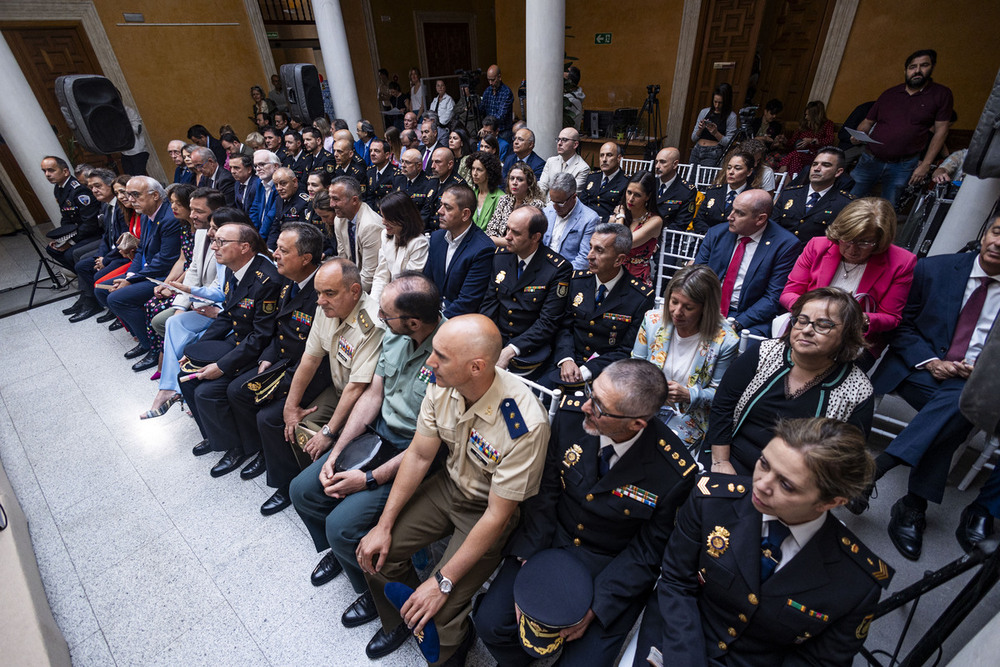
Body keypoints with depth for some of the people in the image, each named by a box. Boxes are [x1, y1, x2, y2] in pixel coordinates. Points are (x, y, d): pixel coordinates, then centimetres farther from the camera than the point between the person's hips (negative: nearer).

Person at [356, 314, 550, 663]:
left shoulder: (525, 425, -35)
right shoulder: (442, 385, -18)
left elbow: (497, 515, -25)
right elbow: (419, 455, -5)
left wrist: (443, 582, -18)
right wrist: (384, 525, -4)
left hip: (489, 508, -5)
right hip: (449, 484, 6)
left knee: (437, 613, -13)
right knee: (377, 551, -2)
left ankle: (456, 643, 27)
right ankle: (401, 621, 32)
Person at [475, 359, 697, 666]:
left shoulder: (676, 473, -25)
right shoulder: (571, 416, -19)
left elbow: (647, 552, -12)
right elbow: (545, 490, -8)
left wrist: (594, 607, -15)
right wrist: (527, 562, -13)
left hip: (613, 567, -2)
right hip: (551, 540, 3)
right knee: (490, 622, -5)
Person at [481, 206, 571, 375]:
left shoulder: (559, 269, -11)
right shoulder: (500, 256, 6)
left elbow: (548, 322, -13)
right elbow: (489, 302, 6)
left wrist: (510, 351, -20)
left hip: (530, 350, -5)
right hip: (494, 341, 6)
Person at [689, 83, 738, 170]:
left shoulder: (731, 116, 3)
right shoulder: (704, 112, 14)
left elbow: (729, 143, -2)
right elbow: (693, 138, 14)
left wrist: (716, 133, -15)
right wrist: (700, 130, -6)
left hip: (713, 153, -4)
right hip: (697, 151, 4)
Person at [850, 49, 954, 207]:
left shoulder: (941, 94, 2)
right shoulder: (889, 94, 9)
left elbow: (941, 130, 0)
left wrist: (925, 165, -6)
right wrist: (857, 135, -12)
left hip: (903, 166, -1)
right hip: (870, 160, 2)